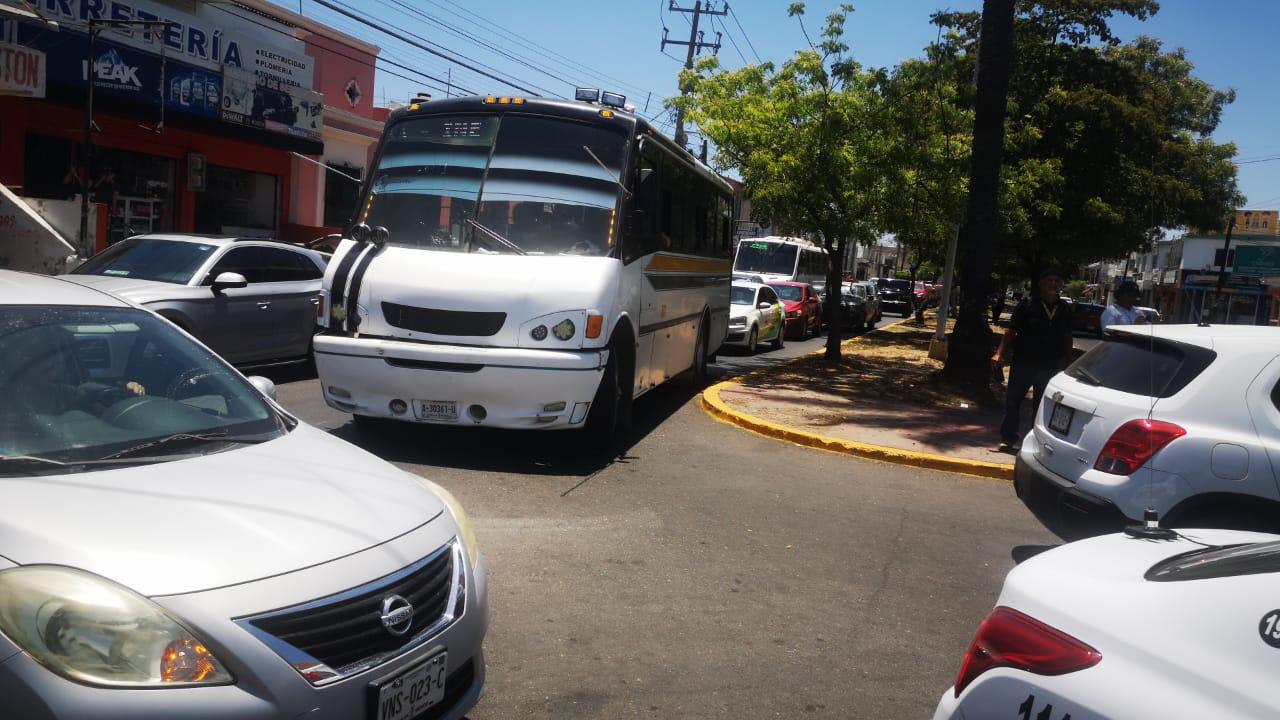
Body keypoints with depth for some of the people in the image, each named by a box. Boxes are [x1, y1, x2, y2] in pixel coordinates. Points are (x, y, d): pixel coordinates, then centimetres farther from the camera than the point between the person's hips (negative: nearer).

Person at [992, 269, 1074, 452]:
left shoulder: (1064, 309, 7)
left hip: (1050, 366, 3)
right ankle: (1009, 437, 10)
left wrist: (1067, 362, 13)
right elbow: (1011, 331, -6)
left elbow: (1067, 338, 15)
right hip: (1023, 362, -3)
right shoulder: (1027, 304, -5)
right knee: (1013, 400, 0)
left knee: (1042, 404, 11)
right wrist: (1000, 353, -13)